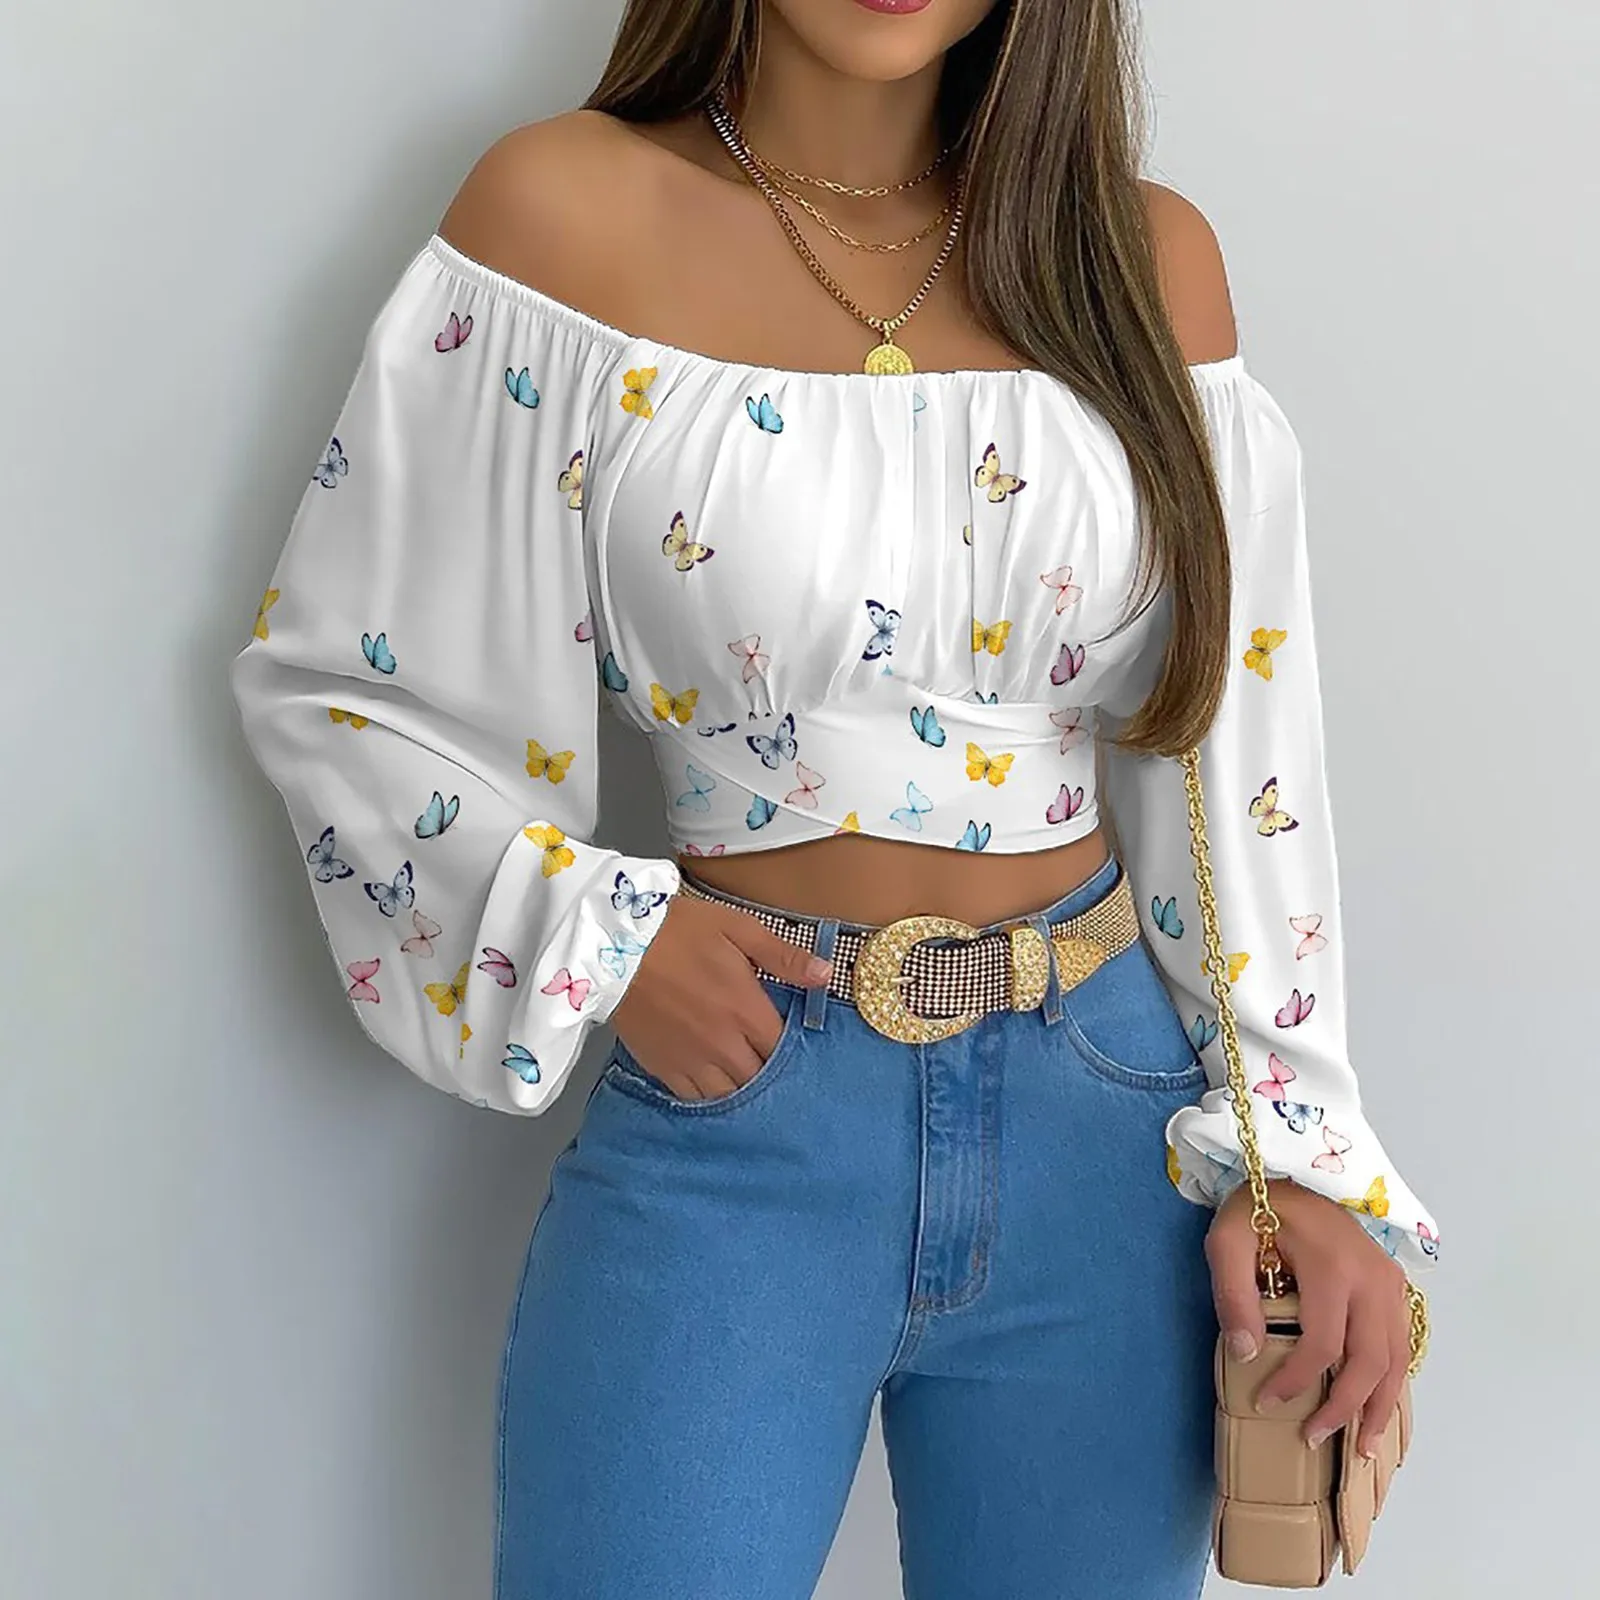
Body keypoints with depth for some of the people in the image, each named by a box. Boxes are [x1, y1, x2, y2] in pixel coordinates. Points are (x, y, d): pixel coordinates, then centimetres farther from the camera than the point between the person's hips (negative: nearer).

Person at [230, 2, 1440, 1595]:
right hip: (735, 1103, -2)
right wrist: (595, 940, -10)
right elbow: (330, 678, 0)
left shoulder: (1146, 255, 3)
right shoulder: (570, 209, -5)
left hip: (1112, 1119, 3)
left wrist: (1300, 1154, -2)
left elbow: (1233, 751, 5)